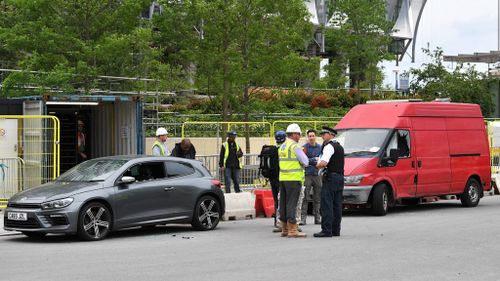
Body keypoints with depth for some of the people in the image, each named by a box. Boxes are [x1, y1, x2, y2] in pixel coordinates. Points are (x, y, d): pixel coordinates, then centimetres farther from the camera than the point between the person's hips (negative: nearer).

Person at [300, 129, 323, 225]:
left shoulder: (320, 147, 12)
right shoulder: (304, 147, -1)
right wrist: (313, 160, -15)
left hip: (317, 174, 4)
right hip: (307, 175, -4)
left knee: (317, 198, 7)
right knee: (305, 197, -7)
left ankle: (317, 217, 13)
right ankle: (303, 218, -5)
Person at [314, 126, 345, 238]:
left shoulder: (329, 146, -11)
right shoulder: (339, 146, 19)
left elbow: (324, 163, -24)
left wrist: (317, 166, -4)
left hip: (330, 177, -9)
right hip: (340, 176, 9)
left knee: (327, 204, -9)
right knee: (337, 205, 10)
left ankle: (326, 230, -13)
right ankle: (336, 230, 12)